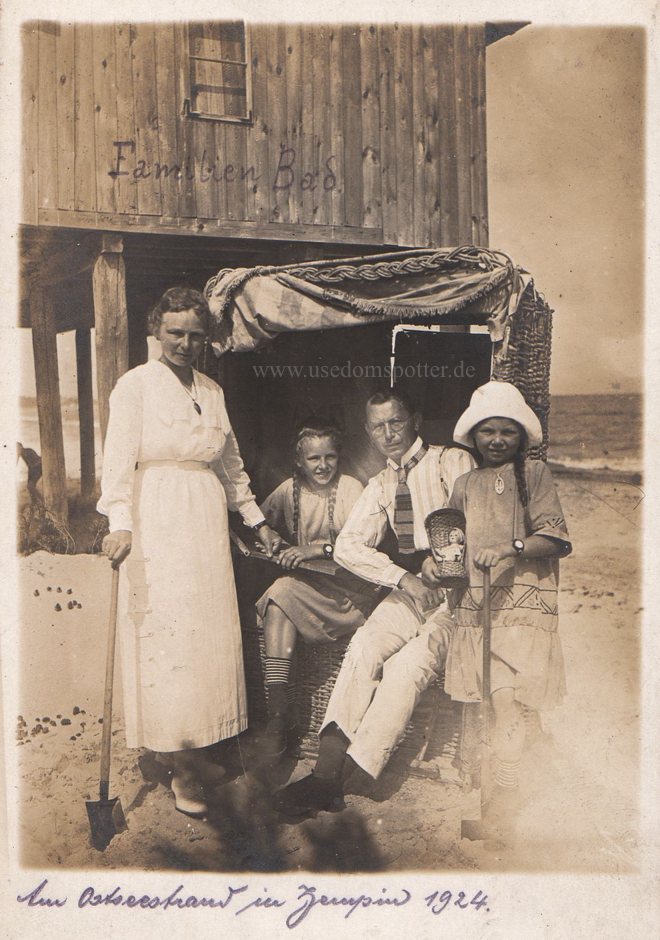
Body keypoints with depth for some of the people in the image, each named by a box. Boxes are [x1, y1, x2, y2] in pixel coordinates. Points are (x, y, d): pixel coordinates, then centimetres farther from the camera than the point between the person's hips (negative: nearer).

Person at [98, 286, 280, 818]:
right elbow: (119, 459, -11)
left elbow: (231, 463, 20)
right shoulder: (136, 385, -2)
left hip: (207, 523, 6)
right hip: (157, 524, -5)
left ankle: (200, 748, 20)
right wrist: (120, 524, -23)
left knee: (211, 632, 6)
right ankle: (182, 767, 5)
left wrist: (257, 521, 19)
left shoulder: (212, 391, 14)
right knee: (165, 637, -5)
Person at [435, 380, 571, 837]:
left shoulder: (535, 474, 4)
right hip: (476, 603, 4)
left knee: (505, 697, -12)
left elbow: (557, 538, -6)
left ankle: (505, 795, 0)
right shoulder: (466, 484, 18)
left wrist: (511, 549, -20)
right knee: (501, 698, -2)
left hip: (524, 603, -3)